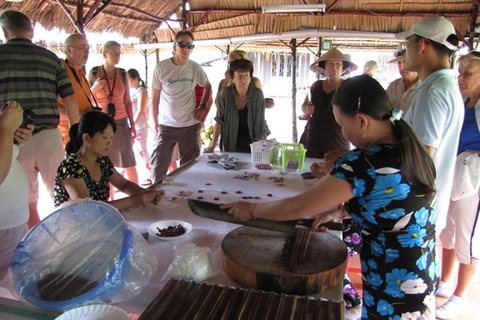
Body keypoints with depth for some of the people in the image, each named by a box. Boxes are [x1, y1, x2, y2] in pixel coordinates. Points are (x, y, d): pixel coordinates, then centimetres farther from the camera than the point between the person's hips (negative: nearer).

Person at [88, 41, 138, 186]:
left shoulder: (123, 74, 4)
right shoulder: (93, 73, 0)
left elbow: (127, 101, 8)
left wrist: (132, 123, 5)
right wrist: (95, 88, -14)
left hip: (120, 123, 1)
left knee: (129, 163, 1)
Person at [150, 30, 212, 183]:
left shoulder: (195, 68, 0)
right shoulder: (161, 68, -6)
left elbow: (208, 87, 18)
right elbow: (154, 99, 0)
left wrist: (203, 106, 4)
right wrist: (156, 125, -2)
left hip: (190, 125, 2)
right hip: (166, 126, -2)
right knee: (158, 168, -3)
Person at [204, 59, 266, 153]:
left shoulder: (257, 94, -11)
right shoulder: (225, 93, -9)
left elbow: (260, 127, -9)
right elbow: (219, 121, -6)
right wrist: (212, 146, -11)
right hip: (230, 148, 1)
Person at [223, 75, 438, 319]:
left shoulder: (362, 163, -29)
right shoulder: (410, 148, -3)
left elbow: (295, 208, -21)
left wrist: (251, 210, -6)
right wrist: (339, 210, 4)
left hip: (395, 290, -7)